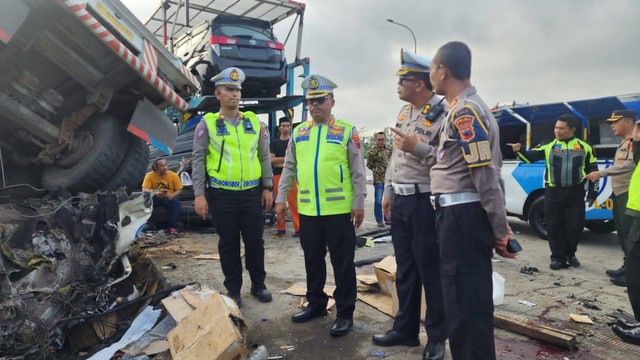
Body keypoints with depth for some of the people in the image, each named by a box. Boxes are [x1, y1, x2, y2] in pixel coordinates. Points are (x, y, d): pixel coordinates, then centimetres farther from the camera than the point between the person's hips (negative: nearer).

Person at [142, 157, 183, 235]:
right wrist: (154, 193, -37)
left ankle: (173, 227, -24)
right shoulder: (150, 175, -10)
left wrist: (172, 195, -29)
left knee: (175, 201, -32)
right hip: (156, 198, 0)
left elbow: (179, 190, -7)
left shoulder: (173, 175, -9)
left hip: (169, 198, 0)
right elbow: (144, 190, -16)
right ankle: (150, 222, -14)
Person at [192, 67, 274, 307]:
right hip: (222, 195, -2)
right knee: (229, 244, 9)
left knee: (255, 241, 10)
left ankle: (258, 285, 28)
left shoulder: (254, 121, 7)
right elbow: (198, 160, -3)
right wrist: (199, 194, -9)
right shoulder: (207, 124, -1)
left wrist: (267, 188, 5)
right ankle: (233, 290, 24)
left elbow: (264, 157, 9)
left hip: (252, 193, 2)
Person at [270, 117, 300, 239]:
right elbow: (271, 160, 1)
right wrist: (287, 159, -7)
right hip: (277, 175, 3)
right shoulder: (274, 143, 13)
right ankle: (281, 229, 12)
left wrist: (279, 163, -9)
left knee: (294, 202, -9)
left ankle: (299, 228, -5)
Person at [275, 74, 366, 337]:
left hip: (339, 209, -4)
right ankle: (316, 304, 32)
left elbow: (357, 170, -2)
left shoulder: (347, 131, 0)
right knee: (312, 259, 16)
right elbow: (289, 167, 14)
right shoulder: (298, 132, 12)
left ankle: (345, 313, 16)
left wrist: (359, 203, -6)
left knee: (342, 262, 4)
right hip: (307, 209, 4)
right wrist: (281, 198, 9)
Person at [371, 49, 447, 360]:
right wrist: (388, 192, 18)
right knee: (405, 269, 16)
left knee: (431, 271, 3)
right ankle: (405, 329, 31)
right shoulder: (404, 113, 14)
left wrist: (417, 147, -23)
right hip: (401, 201, 8)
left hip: (426, 202, -8)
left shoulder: (443, 113, -12)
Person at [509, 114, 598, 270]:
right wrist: (519, 151, -27)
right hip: (553, 192, 0)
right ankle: (558, 257, 12)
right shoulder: (548, 146, 4)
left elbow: (593, 170, 10)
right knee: (555, 225, 2)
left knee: (576, 225, 5)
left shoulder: (584, 147, 6)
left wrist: (593, 193, 8)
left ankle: (570, 253, 28)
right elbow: (530, 157, -5)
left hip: (576, 193, 0)